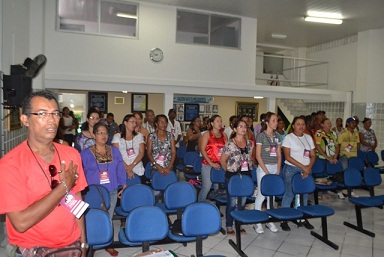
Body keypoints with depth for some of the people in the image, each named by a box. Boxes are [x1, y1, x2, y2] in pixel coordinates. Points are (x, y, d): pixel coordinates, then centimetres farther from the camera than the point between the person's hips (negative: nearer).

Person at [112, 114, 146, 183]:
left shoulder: (139, 136, 9)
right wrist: (127, 169, -12)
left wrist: (131, 166, -12)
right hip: (123, 171, -2)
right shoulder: (117, 136, 3)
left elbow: (142, 153, 0)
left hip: (138, 171, 2)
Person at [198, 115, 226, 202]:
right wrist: (211, 163, -12)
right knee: (206, 188, -7)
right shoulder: (207, 134, 0)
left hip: (220, 165, 5)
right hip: (208, 165, -4)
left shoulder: (223, 135, 14)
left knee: (218, 188, 6)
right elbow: (202, 150, -6)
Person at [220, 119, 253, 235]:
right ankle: (229, 226, 19)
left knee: (242, 202, 14)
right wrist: (228, 171, 2)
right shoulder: (229, 143, -9)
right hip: (232, 176, -5)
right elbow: (223, 160, -3)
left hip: (246, 175, 5)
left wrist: (248, 169, 9)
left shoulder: (249, 143, 7)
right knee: (232, 202, 4)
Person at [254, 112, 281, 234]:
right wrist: (266, 171, -12)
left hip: (275, 168, 5)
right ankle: (257, 222, 6)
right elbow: (258, 155, -9)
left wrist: (278, 170, 1)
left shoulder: (277, 136, 11)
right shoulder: (261, 135, -6)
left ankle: (269, 220, 21)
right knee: (262, 194, -5)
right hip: (263, 168, -5)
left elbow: (279, 155, 12)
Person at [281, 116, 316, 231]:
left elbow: (313, 155, 10)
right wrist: (302, 166, -16)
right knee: (289, 194, -4)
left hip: (306, 169, 5)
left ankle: (303, 218, 22)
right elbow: (287, 156, -12)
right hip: (291, 169, -5)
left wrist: (308, 168, -7)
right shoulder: (288, 138, -4)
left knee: (304, 194, 10)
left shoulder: (308, 138, 12)